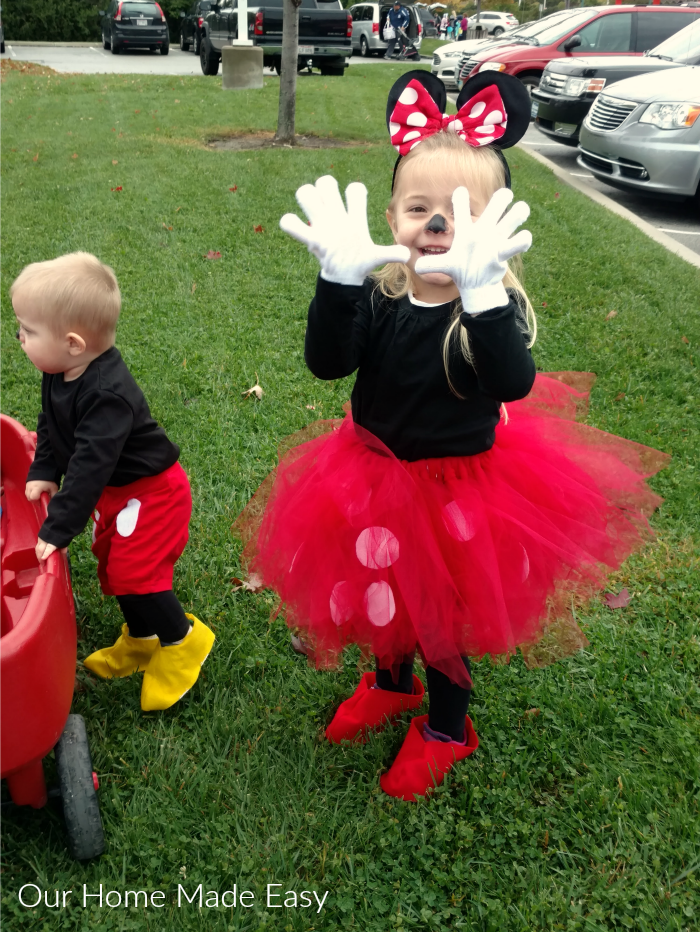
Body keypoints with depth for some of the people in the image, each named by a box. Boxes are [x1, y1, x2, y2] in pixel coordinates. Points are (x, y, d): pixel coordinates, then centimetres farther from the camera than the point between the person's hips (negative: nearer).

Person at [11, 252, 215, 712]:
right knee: (113, 561, 17)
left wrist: (58, 528, -32)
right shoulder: (59, 373, -7)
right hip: (116, 490, 9)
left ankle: (181, 640, 14)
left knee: (135, 570, -9)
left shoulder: (108, 395, -35)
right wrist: (44, 473, 0)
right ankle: (142, 640, 36)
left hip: (151, 491, -9)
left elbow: (90, 465, -35)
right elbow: (51, 428, 10)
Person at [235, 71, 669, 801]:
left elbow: (513, 384, -40)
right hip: (374, 476, 4)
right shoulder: (375, 294, -14)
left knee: (446, 611, 16)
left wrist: (481, 292, -53)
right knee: (382, 594, 25)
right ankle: (390, 684, 56)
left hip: (461, 491, -3)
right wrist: (338, 280, -44)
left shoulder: (496, 305, -22)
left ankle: (446, 728, 44)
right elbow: (327, 362, -29)